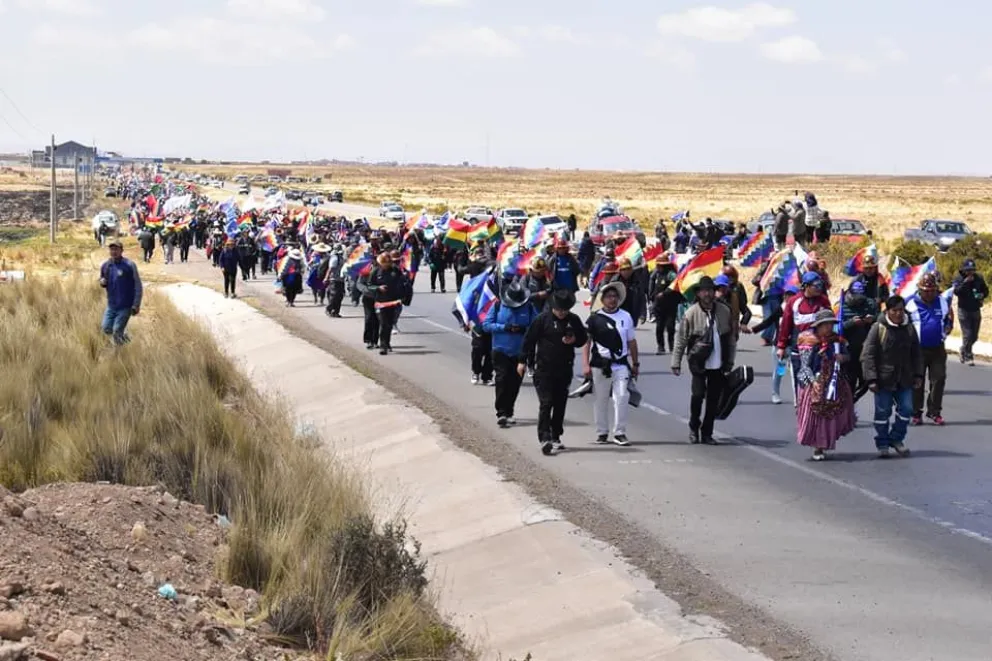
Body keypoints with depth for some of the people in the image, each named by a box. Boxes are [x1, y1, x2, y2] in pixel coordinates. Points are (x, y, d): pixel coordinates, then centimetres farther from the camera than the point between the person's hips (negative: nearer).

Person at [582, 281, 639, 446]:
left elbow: (631, 341, 14)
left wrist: (635, 364, 15)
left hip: (621, 364, 1)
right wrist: (586, 365, -8)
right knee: (601, 400, 7)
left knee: (622, 397, -9)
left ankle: (619, 433, -2)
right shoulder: (594, 319, 0)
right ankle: (602, 433, 19)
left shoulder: (626, 317, 8)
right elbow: (586, 342, 0)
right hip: (600, 365, -1)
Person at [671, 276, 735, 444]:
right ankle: (694, 427, 11)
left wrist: (730, 361, 10)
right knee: (698, 394, -12)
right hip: (699, 363, -3)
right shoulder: (691, 313, -7)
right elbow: (681, 340, -4)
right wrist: (676, 363, -5)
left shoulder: (724, 311, 2)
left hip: (718, 365, 3)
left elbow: (731, 338, 11)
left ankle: (707, 433, 19)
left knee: (714, 399, 6)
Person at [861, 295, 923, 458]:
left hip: (904, 380, 4)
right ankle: (882, 444, 17)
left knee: (906, 409, 5)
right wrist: (871, 379, -16)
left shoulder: (909, 329, 5)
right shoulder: (878, 328, -9)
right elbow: (867, 355, -11)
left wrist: (918, 374, 9)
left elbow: (916, 354, 15)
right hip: (884, 379, -4)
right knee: (883, 412, 4)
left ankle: (896, 439, 23)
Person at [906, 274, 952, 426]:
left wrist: (945, 333, 3)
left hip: (937, 349, 3)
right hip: (917, 349, -3)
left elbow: (949, 321, 19)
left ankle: (934, 412, 9)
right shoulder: (910, 303, -6)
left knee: (938, 379, 0)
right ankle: (916, 413, 8)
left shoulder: (943, 302, 7)